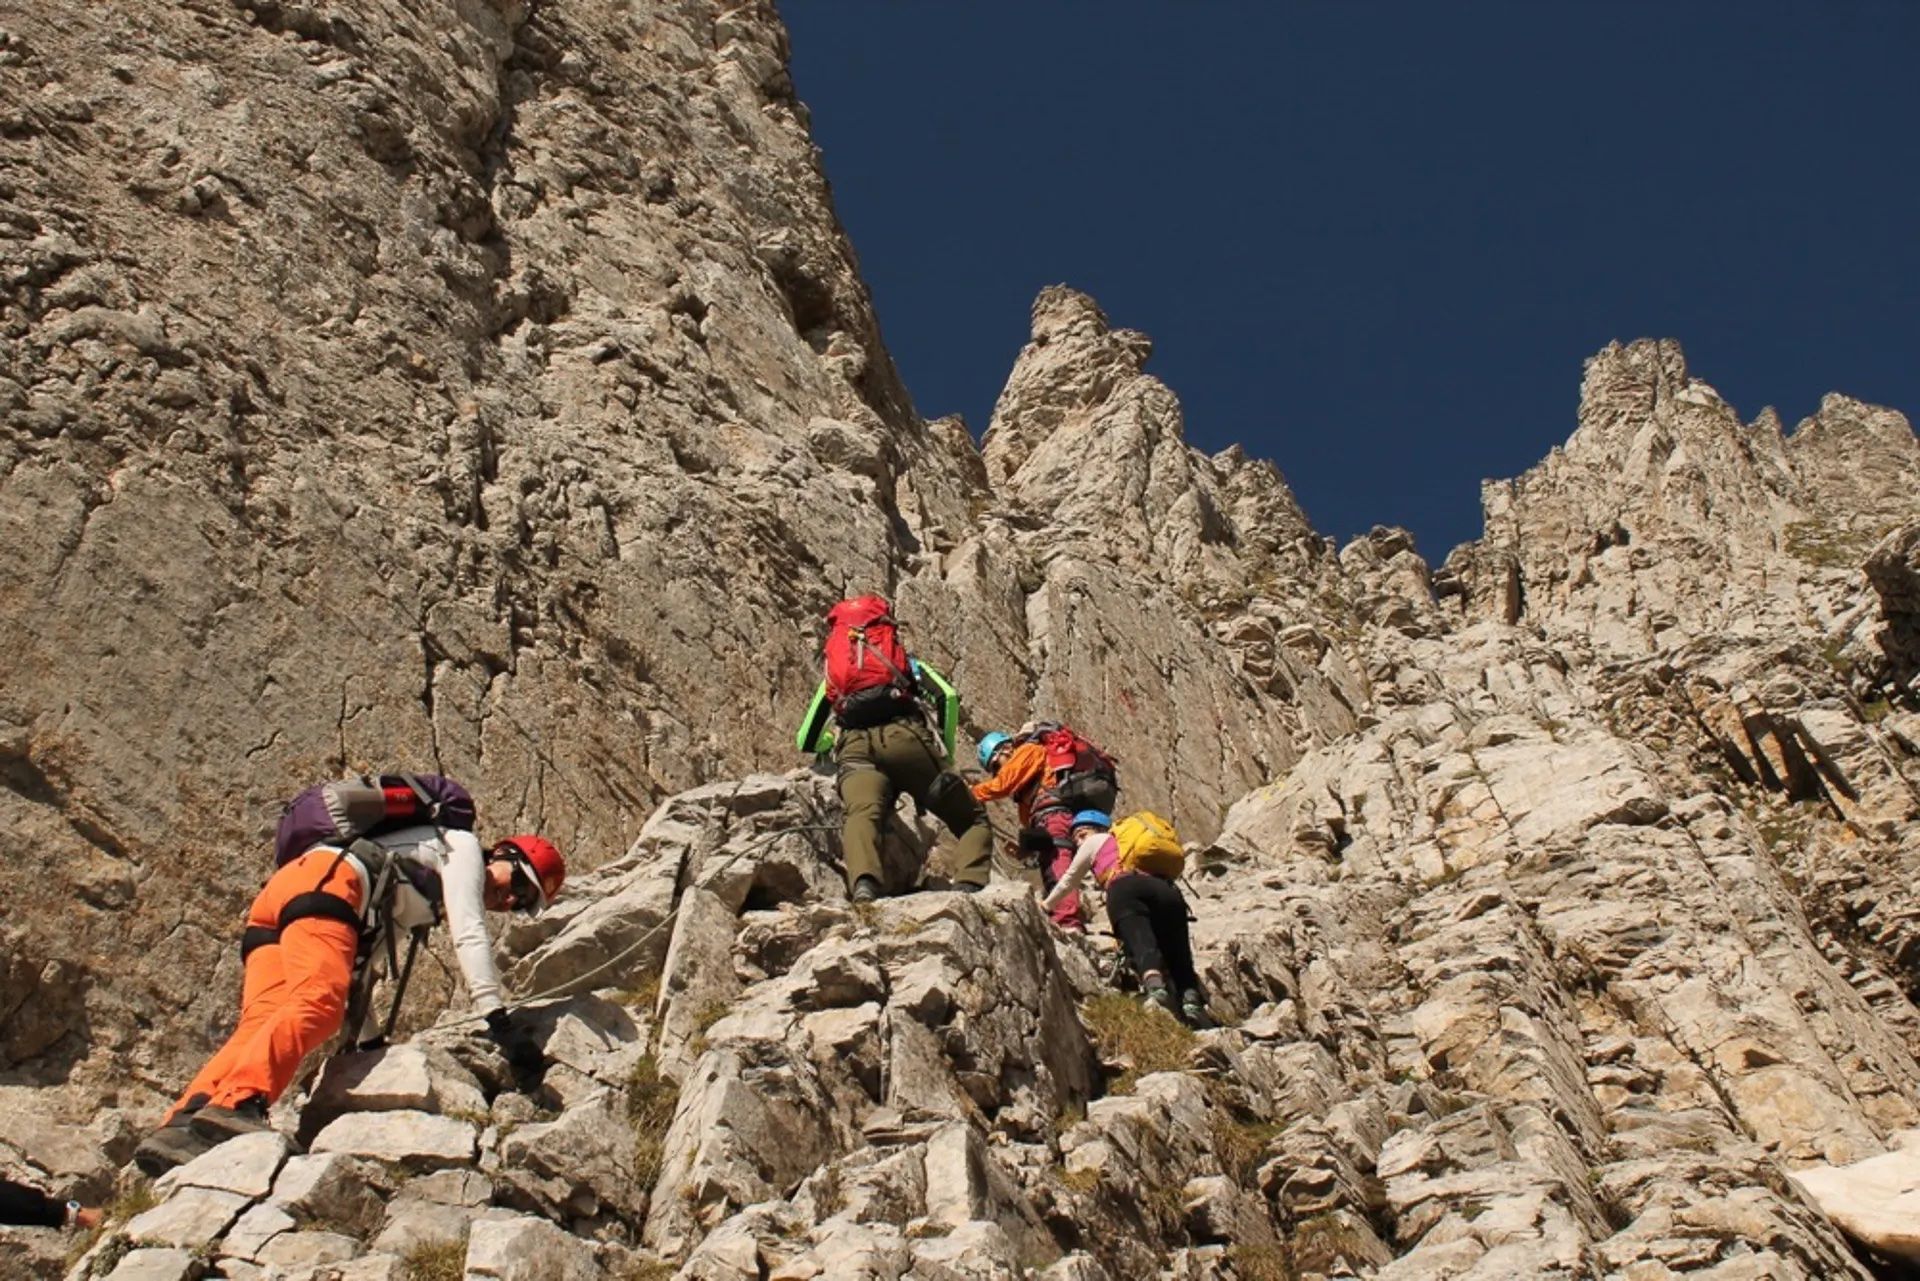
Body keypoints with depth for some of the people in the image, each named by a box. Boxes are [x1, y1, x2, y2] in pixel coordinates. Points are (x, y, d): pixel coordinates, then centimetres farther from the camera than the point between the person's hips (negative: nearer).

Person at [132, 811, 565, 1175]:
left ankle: (181, 1124, -30)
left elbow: (364, 950, 34)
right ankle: (235, 1105, -48)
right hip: (325, 881, -8)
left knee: (262, 1025, -11)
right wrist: (498, 1019, -8)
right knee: (317, 1007, -27)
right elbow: (469, 933, -1)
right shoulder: (462, 847, 14)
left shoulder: (417, 900, 38)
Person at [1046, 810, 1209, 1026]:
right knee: (1177, 955, -2)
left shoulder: (1095, 841, 31)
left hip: (1126, 888, -4)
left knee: (1139, 943, -28)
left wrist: (1045, 906, 55)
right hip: (1168, 891, 5)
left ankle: (1155, 987, -58)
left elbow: (1069, 881, 39)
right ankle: (1191, 1000, -33)